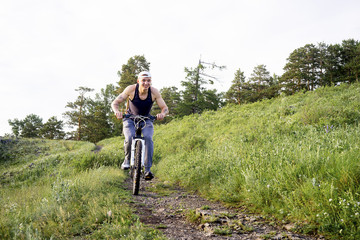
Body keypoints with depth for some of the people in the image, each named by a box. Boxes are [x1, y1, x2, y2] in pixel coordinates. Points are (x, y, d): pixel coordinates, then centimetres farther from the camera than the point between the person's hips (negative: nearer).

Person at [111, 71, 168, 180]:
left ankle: (147, 169, -20)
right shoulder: (131, 89, -22)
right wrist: (117, 111, -39)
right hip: (130, 118, -1)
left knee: (148, 138, -27)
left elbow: (165, 108, -14)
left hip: (146, 120, 1)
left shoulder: (154, 92, -19)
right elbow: (115, 103, -16)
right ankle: (127, 159, 1)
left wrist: (162, 114, -38)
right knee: (129, 138, -29)